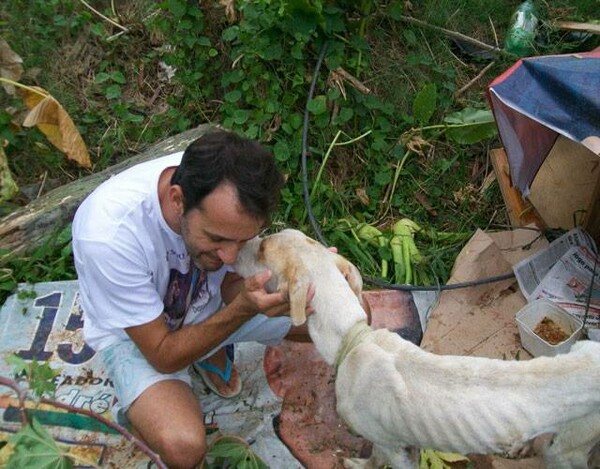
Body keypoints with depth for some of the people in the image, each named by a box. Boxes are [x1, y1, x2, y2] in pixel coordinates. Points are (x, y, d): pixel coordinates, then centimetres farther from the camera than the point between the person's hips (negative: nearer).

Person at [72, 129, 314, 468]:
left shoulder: (230, 190, -27)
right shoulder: (107, 234, -39)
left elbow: (231, 283, -11)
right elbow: (164, 356, -27)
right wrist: (243, 309, -39)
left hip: (209, 300, 5)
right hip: (136, 334, -4)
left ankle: (213, 352, 16)